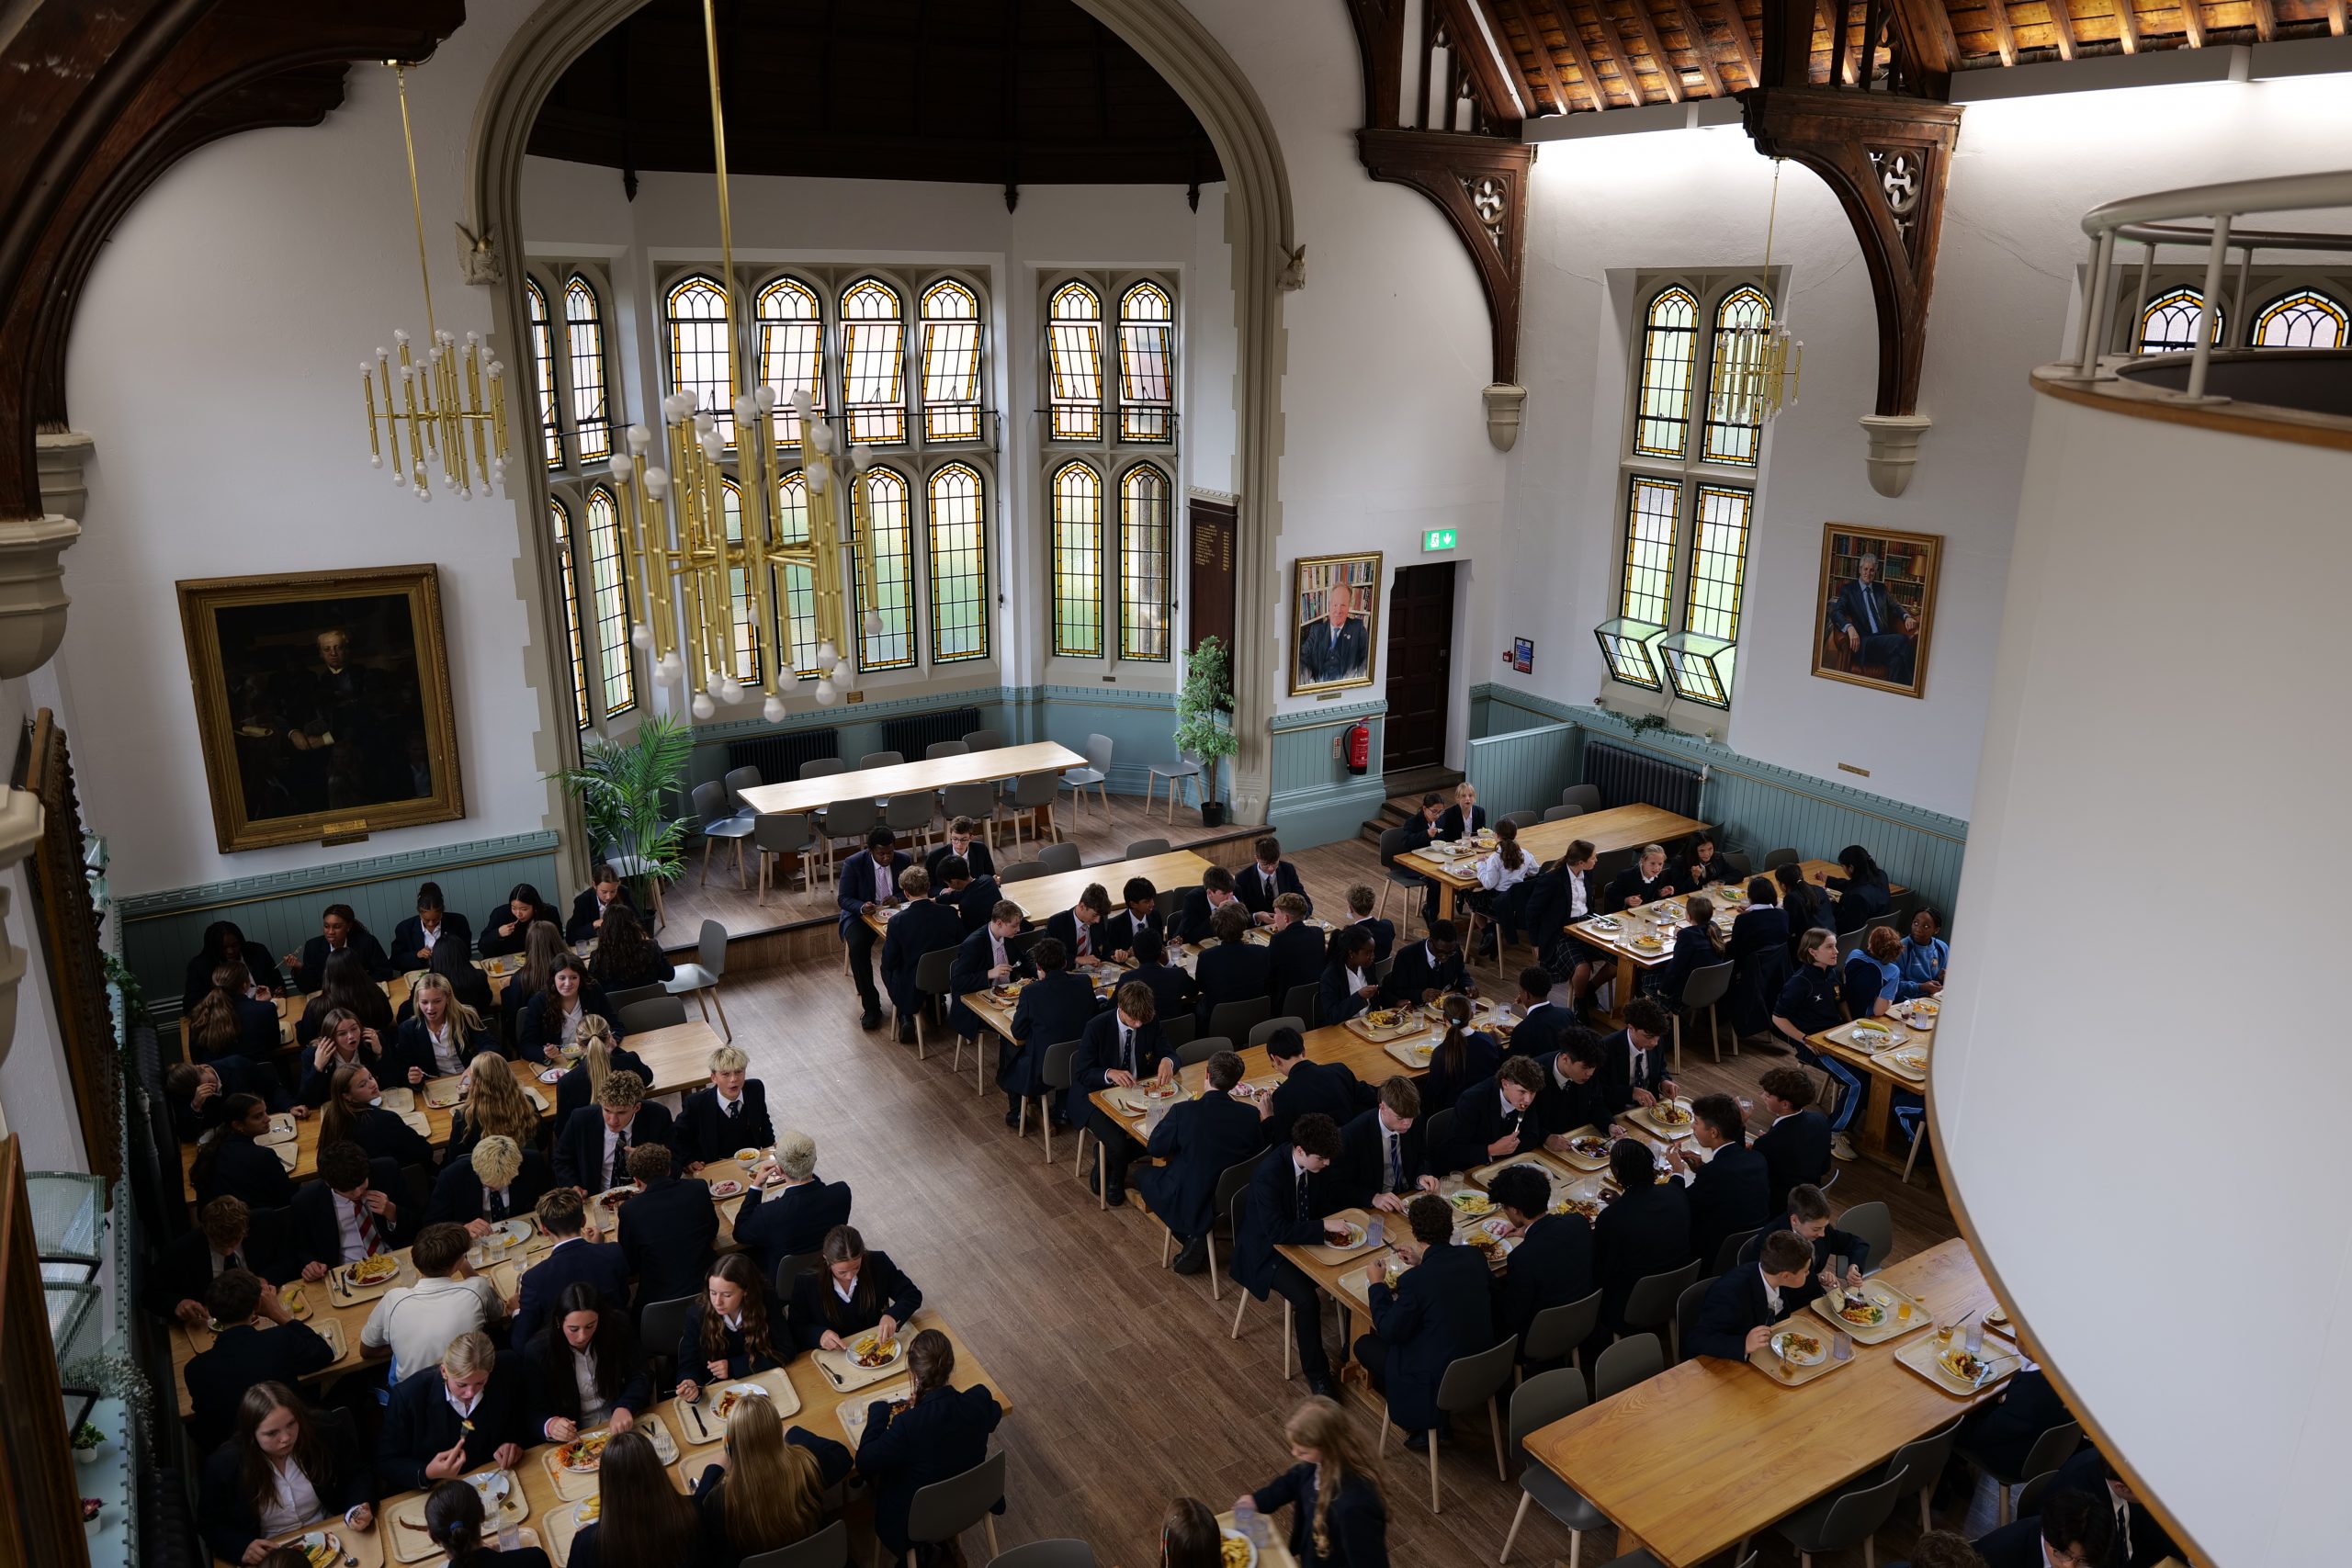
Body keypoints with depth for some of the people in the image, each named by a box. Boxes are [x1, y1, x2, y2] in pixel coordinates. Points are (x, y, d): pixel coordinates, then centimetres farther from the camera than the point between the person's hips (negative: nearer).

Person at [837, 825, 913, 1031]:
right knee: (858, 947, -31)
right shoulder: (853, 864, -13)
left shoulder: (904, 860, -5)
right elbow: (843, 898, -10)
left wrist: (898, 898, -19)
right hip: (860, 914, -2)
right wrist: (862, 907, -31)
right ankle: (871, 1006, -20)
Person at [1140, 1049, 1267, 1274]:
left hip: (1191, 1203, -4)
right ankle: (1197, 1237, 18)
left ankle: (1192, 1237, 12)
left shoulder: (1183, 1111, -22)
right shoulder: (1251, 1114, -14)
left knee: (1143, 1174, 24)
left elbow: (1155, 1148, -7)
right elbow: (1258, 1153, 2)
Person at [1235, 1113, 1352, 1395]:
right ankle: (1316, 1372, -6)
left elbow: (1337, 1199, 6)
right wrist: (1324, 1225, -35)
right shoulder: (1268, 1174, -31)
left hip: (1305, 1239, 6)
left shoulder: (1320, 1163, -11)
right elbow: (1276, 1231, -35)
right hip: (1267, 1251, -6)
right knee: (1306, 1299, -27)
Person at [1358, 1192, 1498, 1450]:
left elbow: (1390, 1331, -12)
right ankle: (1439, 1418, 27)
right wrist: (1421, 1261, 16)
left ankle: (1424, 1426, 19)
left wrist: (1377, 1285, 1)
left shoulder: (1415, 1280, -27)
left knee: (1364, 1345, 15)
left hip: (1440, 1380, -7)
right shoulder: (1475, 1257, -10)